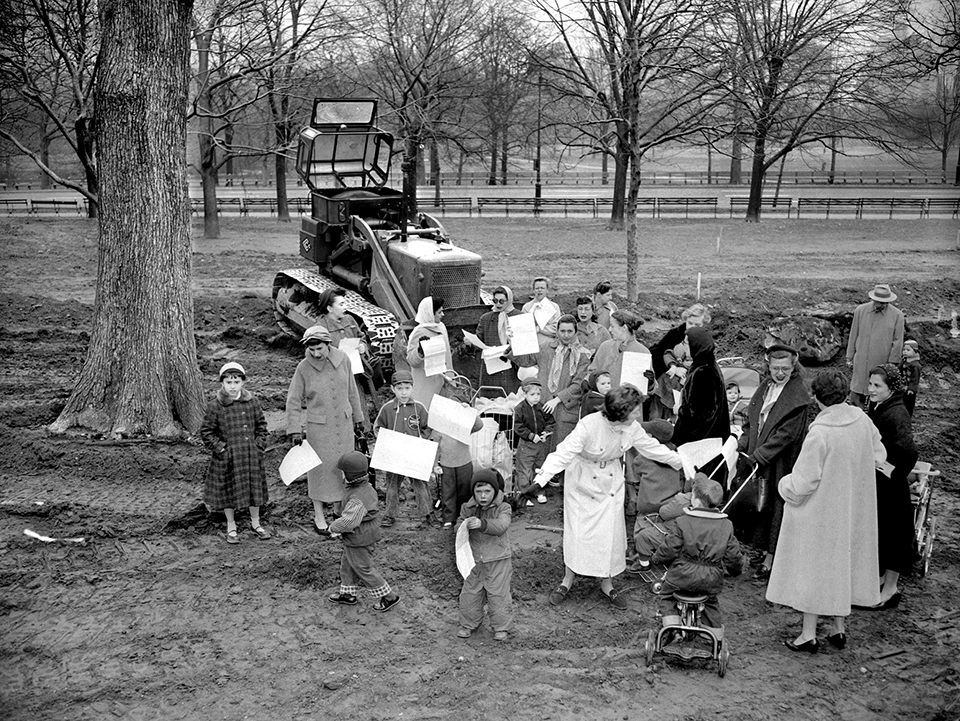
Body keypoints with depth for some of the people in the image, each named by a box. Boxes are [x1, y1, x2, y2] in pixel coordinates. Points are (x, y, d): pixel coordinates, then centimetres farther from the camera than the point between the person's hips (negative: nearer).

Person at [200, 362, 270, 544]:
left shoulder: (252, 402, -1)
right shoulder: (215, 406, -10)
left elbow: (261, 425, 8)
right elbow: (206, 432, -4)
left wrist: (259, 445, -2)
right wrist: (221, 448, -11)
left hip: (251, 455, 3)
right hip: (227, 458, -2)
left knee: (255, 488, 12)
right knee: (229, 491, 8)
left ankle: (255, 523, 30)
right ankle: (231, 527, 24)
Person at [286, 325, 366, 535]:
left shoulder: (342, 359, -7)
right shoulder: (304, 368, -15)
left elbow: (351, 391, 6)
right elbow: (294, 401, -8)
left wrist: (358, 417, 14)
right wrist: (294, 429, -14)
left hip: (343, 423, 4)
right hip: (318, 426, -3)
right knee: (320, 469, 5)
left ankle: (339, 508, 35)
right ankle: (318, 517, 19)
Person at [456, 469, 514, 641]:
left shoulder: (503, 508, -9)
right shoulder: (468, 509, 0)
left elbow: (501, 526, -26)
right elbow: (459, 527, -2)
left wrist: (482, 524, -43)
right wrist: (464, 526, -26)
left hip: (498, 560, -3)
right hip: (474, 560, 3)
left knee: (498, 594, 4)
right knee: (470, 593, 11)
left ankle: (501, 627, 21)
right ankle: (468, 624, 30)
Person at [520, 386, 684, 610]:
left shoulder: (632, 428, -14)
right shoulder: (588, 426, -32)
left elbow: (652, 447, 4)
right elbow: (563, 454, -36)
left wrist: (681, 462, 10)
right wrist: (540, 480, -44)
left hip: (611, 482, 5)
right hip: (583, 482, -4)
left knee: (611, 532, 3)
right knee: (578, 532, -1)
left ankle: (607, 584, 17)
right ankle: (568, 580, 17)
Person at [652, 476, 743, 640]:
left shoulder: (682, 522, -15)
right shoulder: (726, 525, -5)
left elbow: (668, 550, -11)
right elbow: (733, 556, 1)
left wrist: (656, 559, 10)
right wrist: (736, 570, 22)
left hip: (683, 577, -3)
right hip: (712, 581, 4)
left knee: (666, 594, 24)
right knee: (711, 601, 32)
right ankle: (716, 635, 35)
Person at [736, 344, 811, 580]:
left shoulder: (798, 397, -15)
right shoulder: (765, 385, 7)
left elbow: (786, 434, -19)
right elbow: (752, 418, 15)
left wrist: (757, 456, -20)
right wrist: (742, 445, 1)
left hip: (781, 463, -7)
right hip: (758, 458, 7)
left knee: (776, 505, 0)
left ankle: (772, 557, 9)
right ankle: (764, 549, 27)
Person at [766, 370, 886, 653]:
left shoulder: (819, 433, -27)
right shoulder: (862, 420, -8)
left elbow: (803, 482, -23)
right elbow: (879, 455, 8)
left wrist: (784, 485, -2)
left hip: (820, 512, -6)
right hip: (853, 510, 6)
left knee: (813, 567, 7)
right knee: (843, 564, 19)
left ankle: (808, 635, 15)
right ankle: (839, 629, 28)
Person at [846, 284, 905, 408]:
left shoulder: (897, 315, -4)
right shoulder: (860, 310, 1)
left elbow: (897, 342, -1)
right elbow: (853, 336, 9)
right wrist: (849, 358, 10)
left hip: (882, 365, -1)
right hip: (860, 364, 2)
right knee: (856, 399, 1)